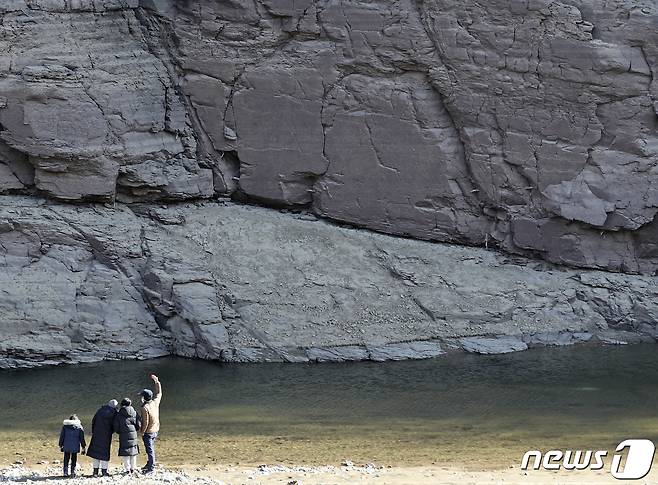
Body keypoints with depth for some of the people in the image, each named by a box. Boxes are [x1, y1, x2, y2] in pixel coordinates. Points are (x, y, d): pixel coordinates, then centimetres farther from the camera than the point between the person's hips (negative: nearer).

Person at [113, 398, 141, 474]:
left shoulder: (118, 414, -2)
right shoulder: (134, 413, 3)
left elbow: (116, 427, -1)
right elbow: (138, 425, 2)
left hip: (123, 436, -2)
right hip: (133, 435, 2)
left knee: (125, 453, 4)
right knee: (133, 453, 13)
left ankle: (127, 469, 2)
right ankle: (133, 469, 16)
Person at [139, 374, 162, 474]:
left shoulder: (145, 408, -24)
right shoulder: (155, 402, -4)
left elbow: (145, 422, -23)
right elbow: (159, 393, 16)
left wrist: (142, 432, -9)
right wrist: (157, 381, 22)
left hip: (148, 432, -8)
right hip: (155, 430, 8)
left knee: (149, 450, -2)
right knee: (151, 448, 20)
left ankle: (151, 468, 2)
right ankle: (150, 464, 31)